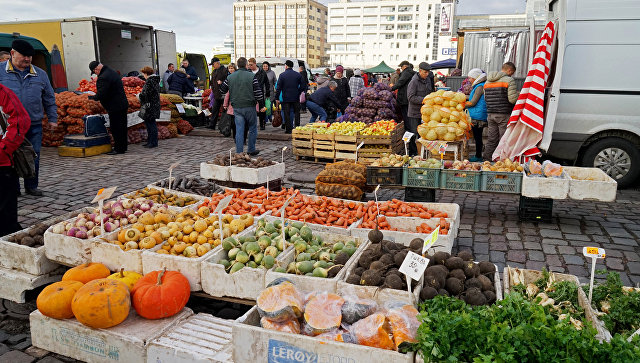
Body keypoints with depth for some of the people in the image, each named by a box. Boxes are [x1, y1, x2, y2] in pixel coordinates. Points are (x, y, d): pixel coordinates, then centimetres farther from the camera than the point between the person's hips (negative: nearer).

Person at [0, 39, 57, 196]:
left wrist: (52, 118, 11)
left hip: (34, 125, 2)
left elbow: (49, 99, 15)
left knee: (34, 158, 6)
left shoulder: (40, 74, 11)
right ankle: (13, 189, 17)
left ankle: (31, 186, 20)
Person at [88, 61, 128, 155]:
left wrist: (92, 97, -3)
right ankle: (123, 147, 22)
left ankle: (119, 149, 2)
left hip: (115, 107, -10)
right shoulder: (112, 72, 13)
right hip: (122, 104, 10)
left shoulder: (103, 78, -19)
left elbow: (101, 95, -21)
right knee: (121, 127, 14)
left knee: (116, 128, -3)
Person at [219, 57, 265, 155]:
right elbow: (258, 92, -8)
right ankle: (251, 150, 18)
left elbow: (222, 90, 12)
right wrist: (262, 106, -1)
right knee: (253, 129, 12)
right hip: (249, 106, -3)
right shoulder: (252, 76, -6)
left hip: (236, 107, 3)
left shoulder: (230, 77, 4)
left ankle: (239, 153, 4)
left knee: (239, 130, 5)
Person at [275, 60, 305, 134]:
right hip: (296, 98, 2)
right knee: (297, 113, 13)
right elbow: (303, 86, 2)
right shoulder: (298, 74, 2)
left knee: (287, 114, 4)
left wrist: (277, 98, 0)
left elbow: (278, 87, -6)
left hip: (286, 98, -2)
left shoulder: (282, 75, -5)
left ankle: (288, 129, 3)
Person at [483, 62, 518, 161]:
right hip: (504, 115, -6)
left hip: (490, 114, 6)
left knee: (491, 139, 11)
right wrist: (518, 93, 6)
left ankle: (487, 158, 12)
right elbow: (512, 99, -13)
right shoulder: (509, 80, -7)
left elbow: (485, 98, 17)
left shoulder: (487, 81, 14)